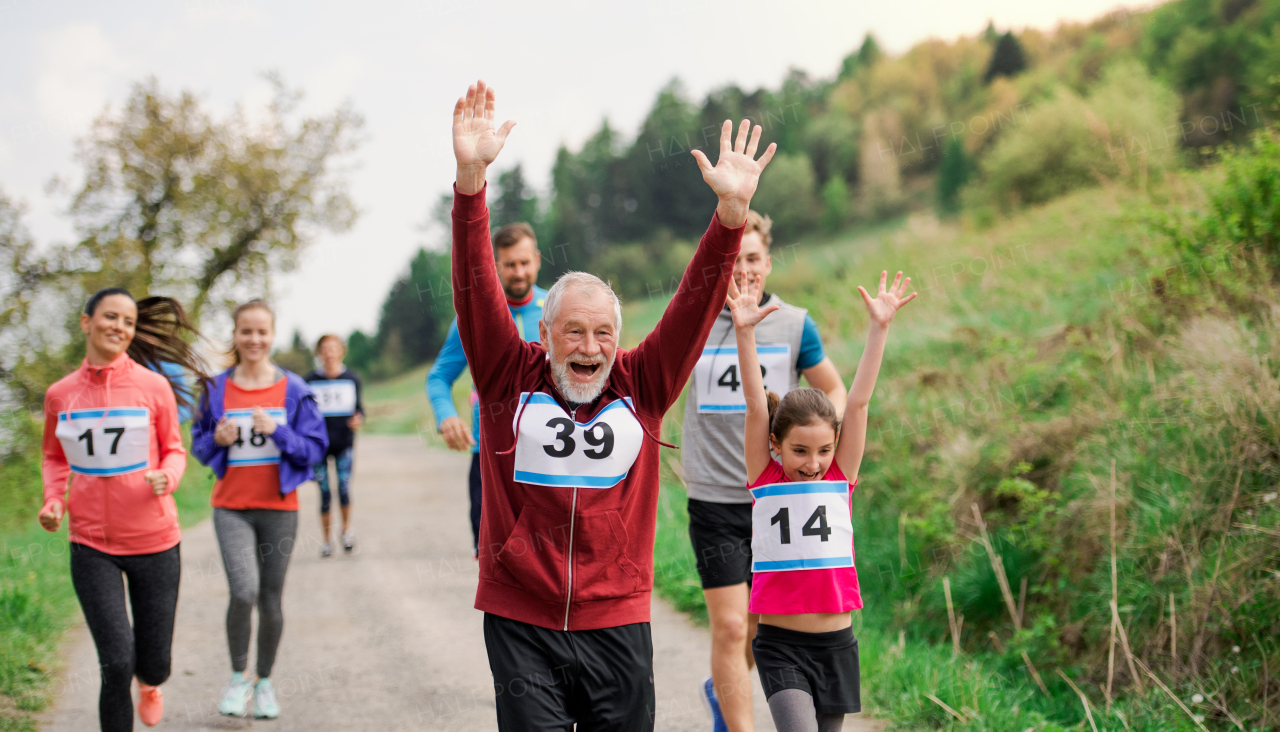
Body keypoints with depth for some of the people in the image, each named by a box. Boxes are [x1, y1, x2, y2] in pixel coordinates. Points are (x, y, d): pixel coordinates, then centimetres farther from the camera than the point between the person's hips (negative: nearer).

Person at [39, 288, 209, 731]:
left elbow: (174, 449, 8)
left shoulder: (153, 387, -4)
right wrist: (54, 500, -2)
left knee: (153, 666, 9)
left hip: (154, 541, 0)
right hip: (91, 544, 0)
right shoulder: (60, 395, 1)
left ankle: (149, 684, 47)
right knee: (116, 665, -10)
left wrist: (167, 477, -14)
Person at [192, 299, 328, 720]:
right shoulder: (216, 389, 4)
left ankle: (264, 683, 27)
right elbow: (199, 447, 12)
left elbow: (316, 447, -1)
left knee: (270, 600, 7)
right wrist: (218, 439, -10)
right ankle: (238, 677, 4)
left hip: (278, 507, 1)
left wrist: (277, 432, -16)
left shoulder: (293, 389, 0)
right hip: (231, 507, 0)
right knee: (244, 592, -18)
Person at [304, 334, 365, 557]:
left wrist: (358, 419, -10)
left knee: (344, 488, -10)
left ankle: (346, 529, 14)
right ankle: (326, 540, 13)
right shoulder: (311, 381, 2)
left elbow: (359, 407, 12)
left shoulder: (352, 379, 4)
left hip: (344, 443, 0)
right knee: (324, 493, 0)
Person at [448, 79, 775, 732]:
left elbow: (696, 303, -4)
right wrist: (470, 177, -21)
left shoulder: (641, 387, 3)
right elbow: (476, 286, -10)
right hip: (520, 623, -2)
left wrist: (732, 210, -16)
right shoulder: (511, 377, 0)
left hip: (617, 623, 2)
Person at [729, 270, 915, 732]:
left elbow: (858, 401, -3)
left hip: (837, 645, 3)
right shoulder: (764, 478, -1)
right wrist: (743, 332, -19)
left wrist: (879, 327, -8)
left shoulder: (841, 477, 3)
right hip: (780, 646, -3)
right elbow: (756, 405, -11)